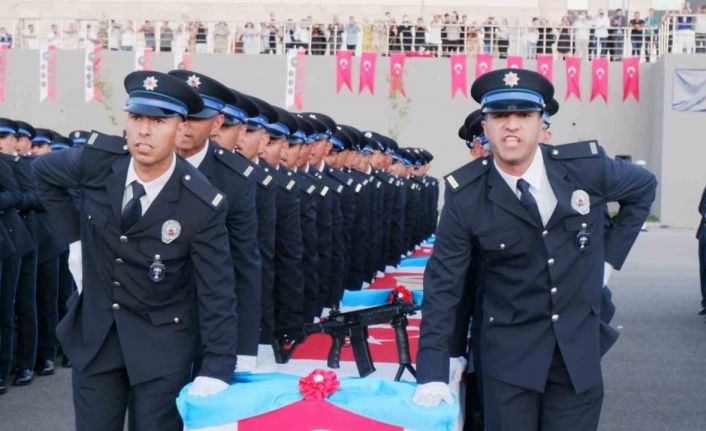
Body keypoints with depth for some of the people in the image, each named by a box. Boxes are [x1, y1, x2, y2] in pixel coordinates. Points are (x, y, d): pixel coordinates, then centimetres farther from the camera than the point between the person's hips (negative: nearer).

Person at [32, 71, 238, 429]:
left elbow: (216, 293, -15)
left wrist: (217, 370, -20)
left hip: (162, 344, -3)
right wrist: (75, 235, 2)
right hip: (94, 332, 3)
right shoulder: (99, 159, -13)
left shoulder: (202, 205, -21)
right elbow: (44, 172, 10)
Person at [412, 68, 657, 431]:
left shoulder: (587, 165, -7)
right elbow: (442, 283, -8)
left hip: (579, 350, 2)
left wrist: (611, 254, 7)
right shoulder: (466, 194, -11)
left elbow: (643, 187, 14)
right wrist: (432, 374, -13)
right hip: (508, 355, -2)